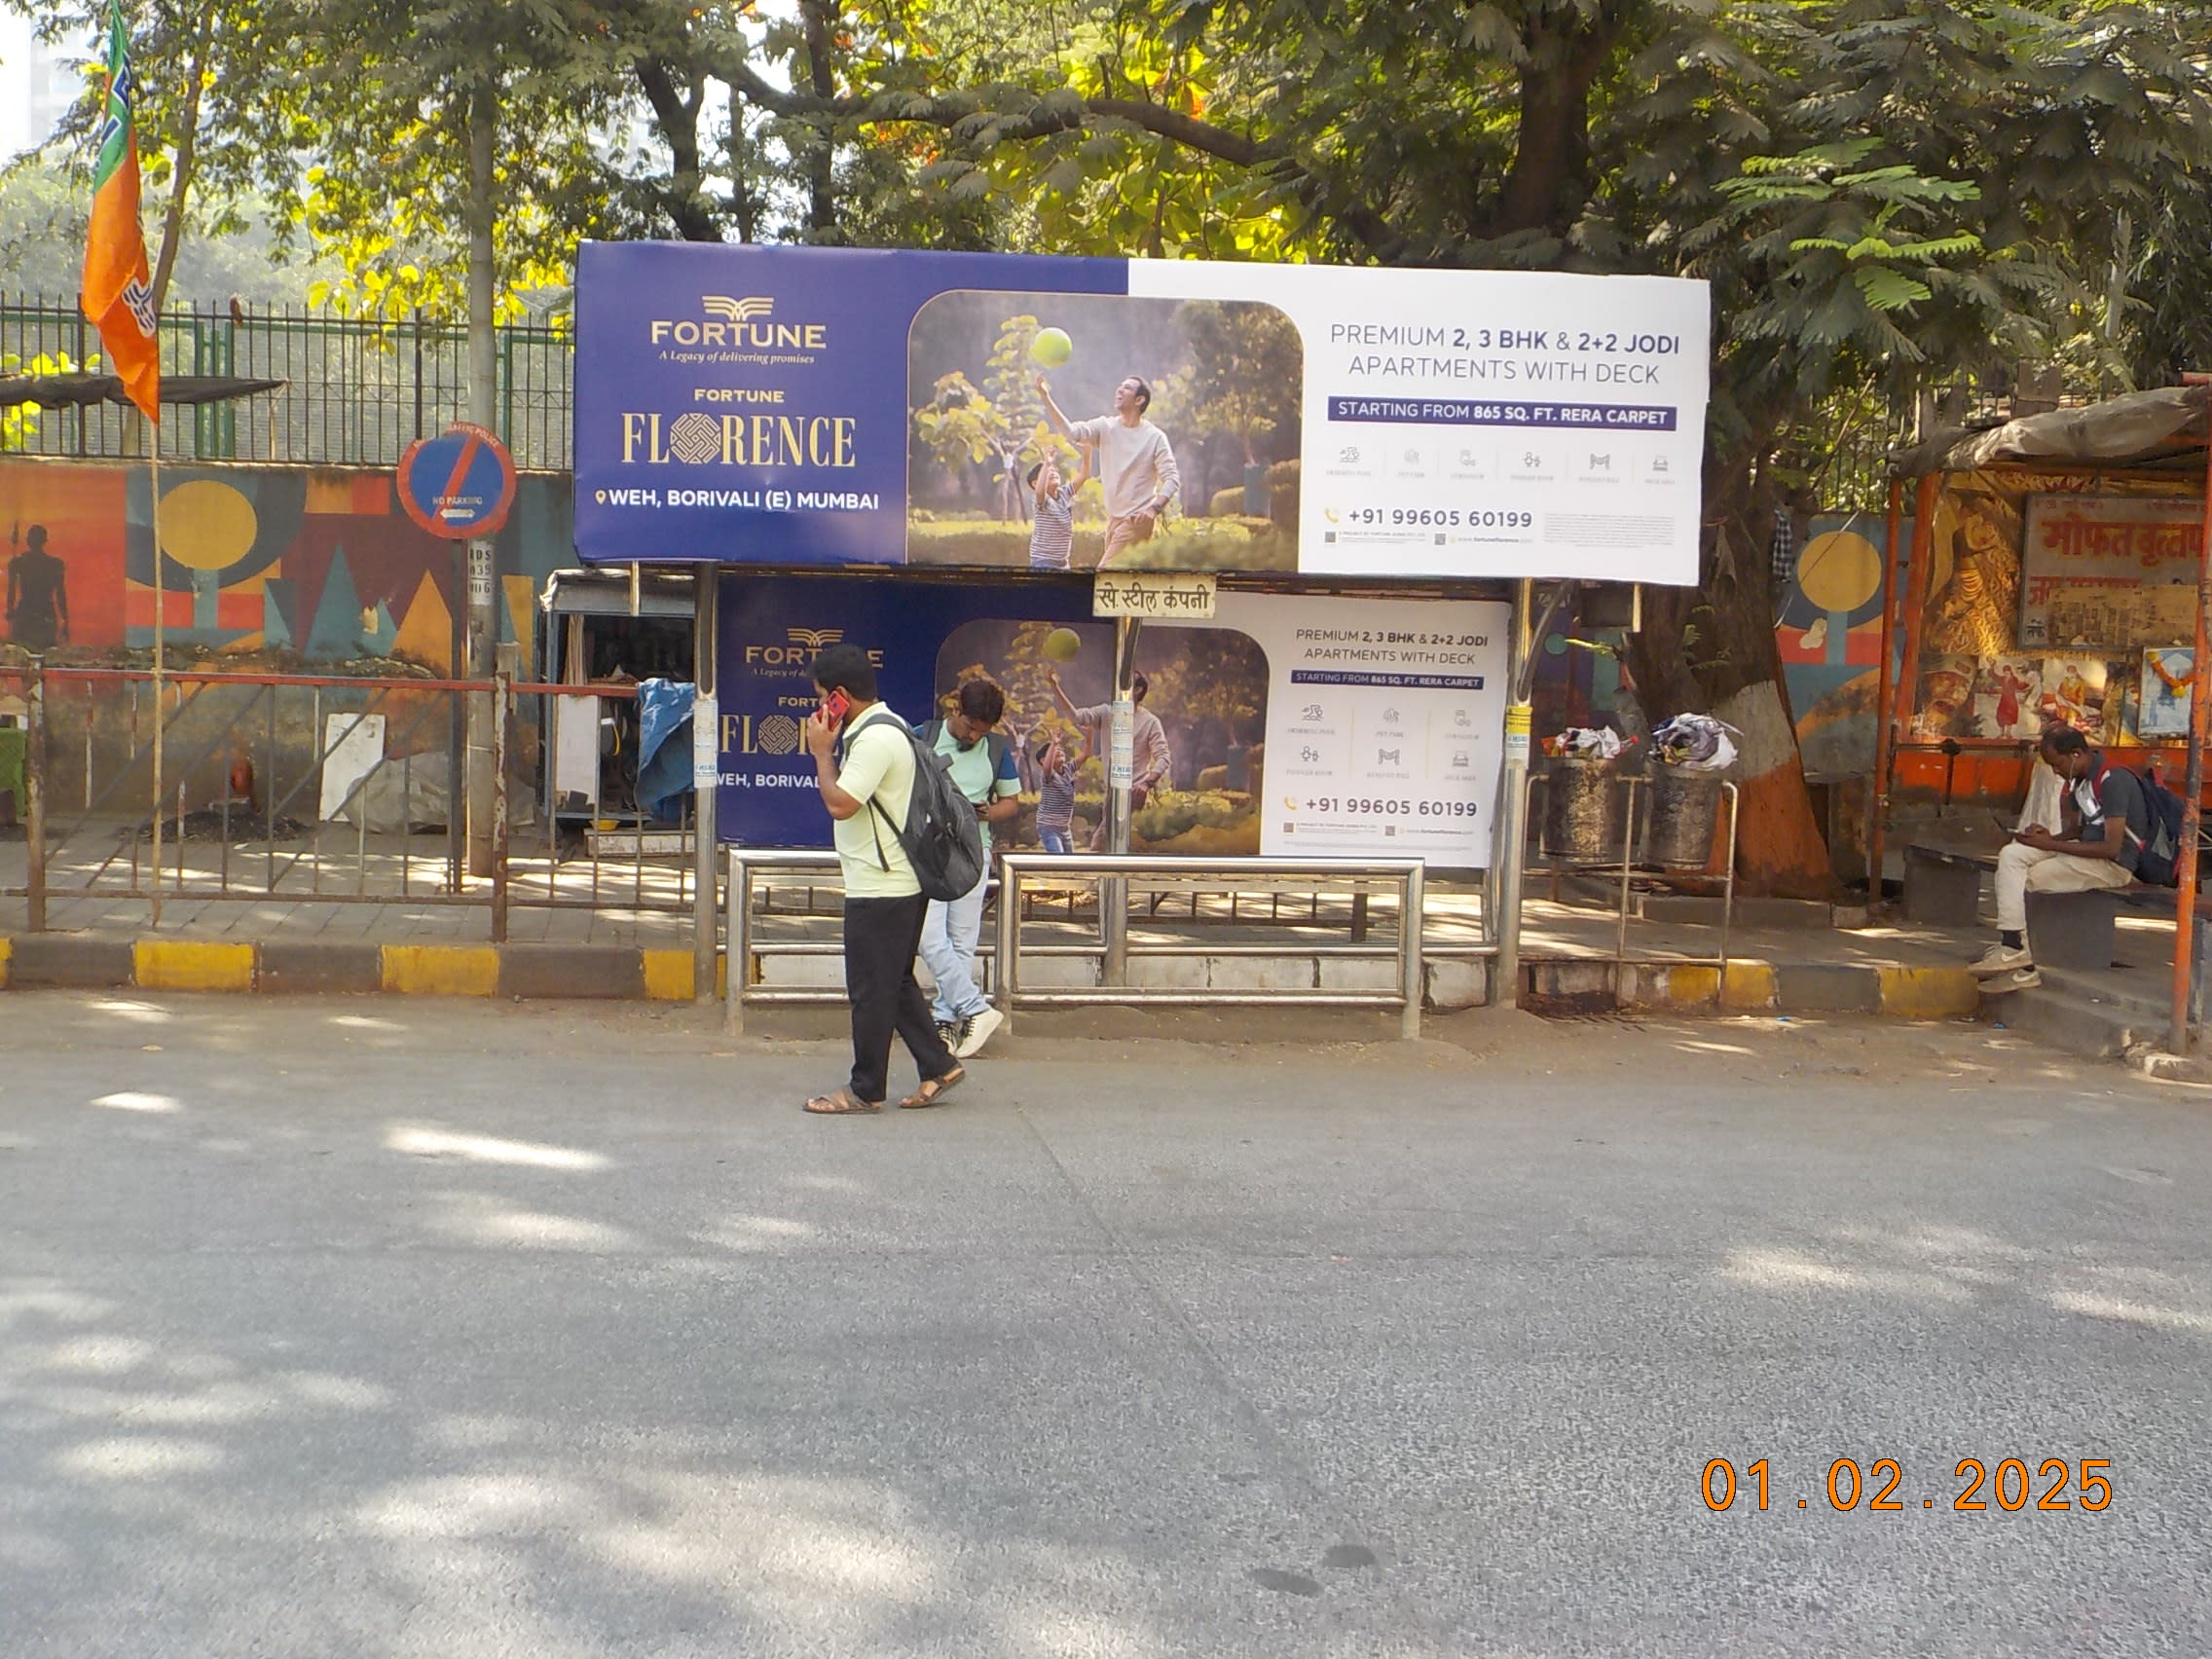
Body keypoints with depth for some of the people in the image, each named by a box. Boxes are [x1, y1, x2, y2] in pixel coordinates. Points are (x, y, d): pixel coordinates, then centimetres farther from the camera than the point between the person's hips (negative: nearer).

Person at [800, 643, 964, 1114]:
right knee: (895, 982, 17)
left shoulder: (875, 738, -19)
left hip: (880, 888, -11)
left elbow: (840, 804, -23)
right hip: (898, 881, 11)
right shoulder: (884, 727, 15)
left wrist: (822, 751, -13)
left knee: (871, 990, -1)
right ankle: (937, 1065, 20)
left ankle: (866, 1090, 8)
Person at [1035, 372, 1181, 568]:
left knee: (1105, 572, -16)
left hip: (1138, 520, -6)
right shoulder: (1106, 427, 4)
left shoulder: (1155, 437, -8)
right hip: (1114, 517, 6)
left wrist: (1154, 509, -26)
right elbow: (1072, 431, -11)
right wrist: (1046, 399, -22)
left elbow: (1172, 479, -11)